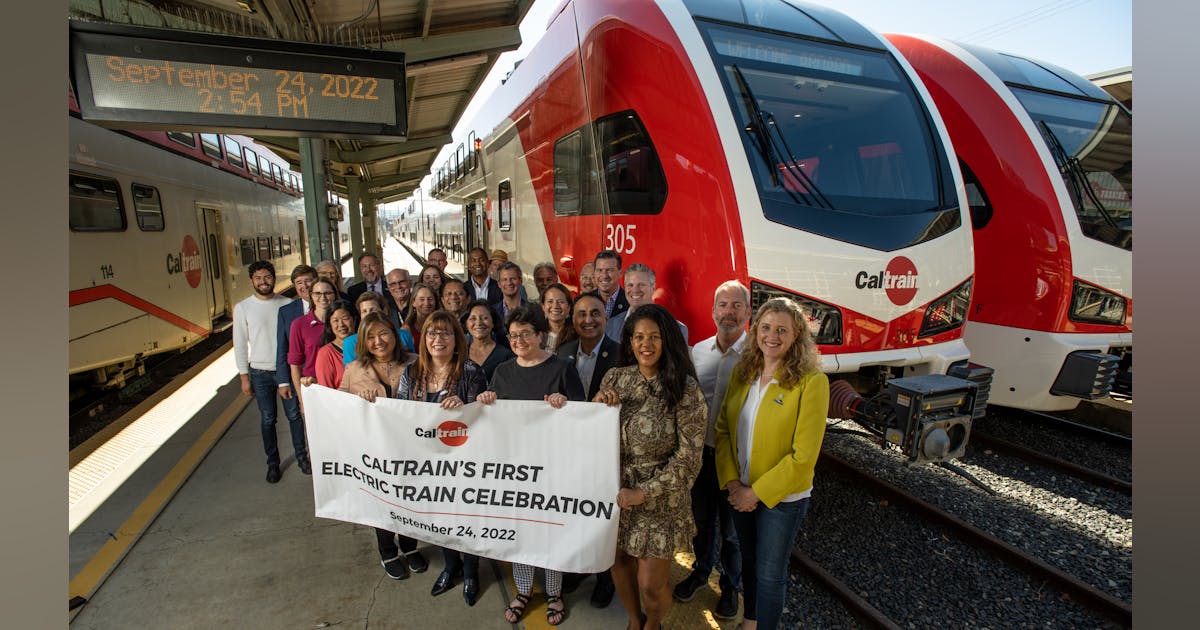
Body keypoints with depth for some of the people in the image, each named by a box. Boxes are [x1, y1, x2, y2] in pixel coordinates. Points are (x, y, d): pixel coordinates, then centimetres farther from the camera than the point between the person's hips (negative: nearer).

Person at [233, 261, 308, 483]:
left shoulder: (287, 304, -2)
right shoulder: (242, 308, -2)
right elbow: (240, 344, 0)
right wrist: (244, 376, -1)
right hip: (261, 373, 0)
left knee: (294, 415, 7)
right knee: (268, 419, 9)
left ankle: (301, 457, 23)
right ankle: (273, 463, 24)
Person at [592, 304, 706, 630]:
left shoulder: (685, 389, -16)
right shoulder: (614, 378, -4)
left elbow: (688, 456, -14)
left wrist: (644, 492, -17)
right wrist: (596, 406, -14)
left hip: (660, 499, -3)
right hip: (617, 492, 4)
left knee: (651, 584, 6)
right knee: (620, 566, 18)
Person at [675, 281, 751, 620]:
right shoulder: (698, 351, 2)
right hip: (700, 451, 4)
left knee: (731, 527, 14)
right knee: (702, 518, 22)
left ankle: (731, 585, 38)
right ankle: (701, 570, 46)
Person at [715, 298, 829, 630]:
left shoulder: (811, 381, -18)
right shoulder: (742, 372, -3)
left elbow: (804, 455, -19)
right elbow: (723, 428, 0)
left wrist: (757, 492, -16)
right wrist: (732, 482, -9)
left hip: (782, 496, -5)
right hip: (741, 491, 5)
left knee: (769, 573, 12)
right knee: (748, 559, 24)